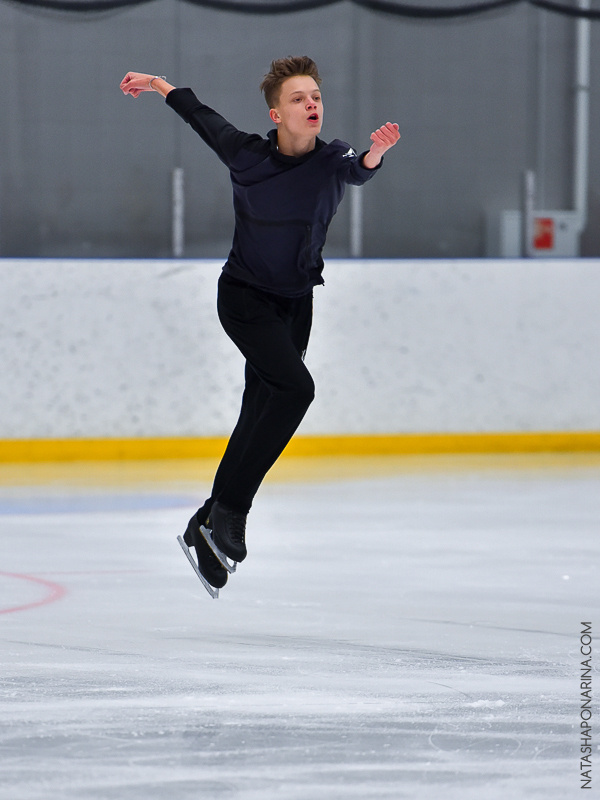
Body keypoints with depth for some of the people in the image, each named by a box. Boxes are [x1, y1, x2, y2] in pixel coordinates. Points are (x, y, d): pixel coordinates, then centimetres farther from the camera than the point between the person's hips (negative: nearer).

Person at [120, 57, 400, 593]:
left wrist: (376, 154, -59)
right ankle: (229, 512, -22)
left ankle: (207, 527, 22)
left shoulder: (331, 160, -13)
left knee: (261, 416, 8)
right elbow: (202, 116, 2)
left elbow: (357, 171, -36)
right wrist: (158, 85, 16)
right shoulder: (246, 153, -16)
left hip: (296, 303, 4)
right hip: (245, 297, -4)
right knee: (294, 388, -25)